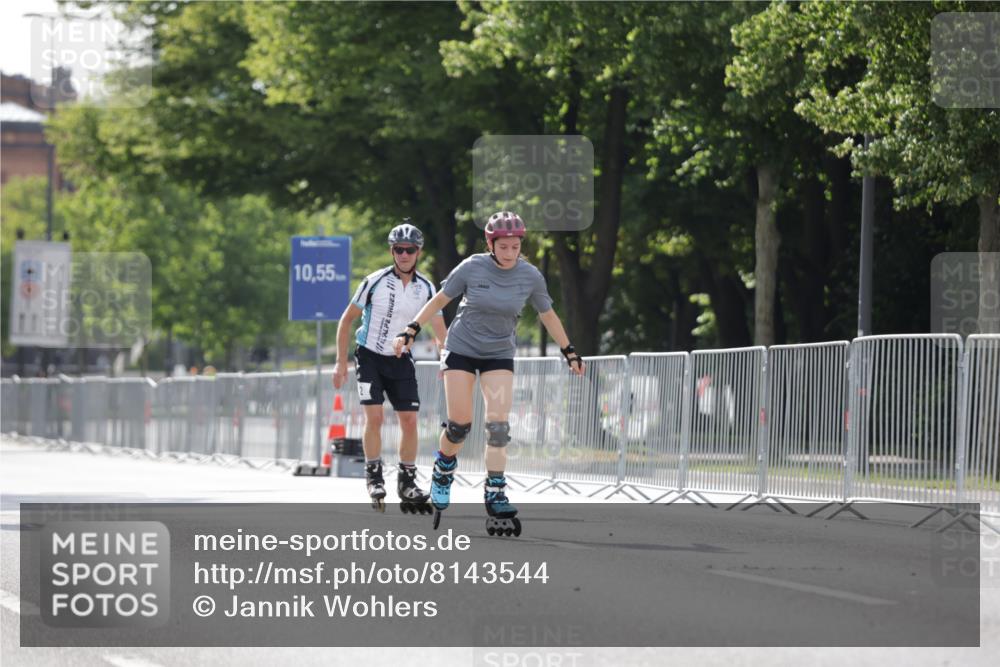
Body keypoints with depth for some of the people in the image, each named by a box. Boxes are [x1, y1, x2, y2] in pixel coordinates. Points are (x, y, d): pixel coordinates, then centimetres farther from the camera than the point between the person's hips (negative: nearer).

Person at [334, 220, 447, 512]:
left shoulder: (425, 288, -5)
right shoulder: (375, 282, -14)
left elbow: (440, 331, -1)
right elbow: (347, 319, -5)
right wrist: (341, 363, -8)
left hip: (401, 360, 3)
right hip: (370, 356, -3)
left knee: (409, 420, -4)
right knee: (374, 417, -15)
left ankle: (407, 482, 9)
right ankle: (374, 477, -1)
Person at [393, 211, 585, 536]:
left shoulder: (531, 277, -9)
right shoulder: (472, 268, -15)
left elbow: (548, 316, 6)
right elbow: (439, 300, -2)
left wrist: (570, 353, 12)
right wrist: (410, 331, -4)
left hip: (500, 354, 1)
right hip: (462, 348, -1)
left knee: (498, 426, -11)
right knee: (460, 423, -5)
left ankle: (495, 497, -10)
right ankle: (443, 470, 24)